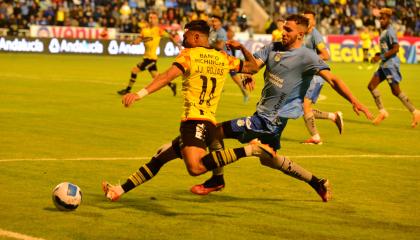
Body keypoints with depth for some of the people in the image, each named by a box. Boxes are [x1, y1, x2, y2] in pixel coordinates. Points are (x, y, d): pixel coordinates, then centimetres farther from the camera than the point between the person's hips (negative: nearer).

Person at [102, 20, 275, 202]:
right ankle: (120, 190, 22)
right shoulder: (223, 58, 16)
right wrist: (242, 48, 40)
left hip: (194, 120, -9)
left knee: (195, 167, -31)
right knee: (160, 157, 18)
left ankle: (248, 150, -31)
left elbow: (167, 77, -16)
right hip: (211, 123, 9)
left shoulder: (189, 54, 0)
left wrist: (140, 94, -24)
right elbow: (252, 67, 27)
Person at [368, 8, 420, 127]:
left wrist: (381, 57, -22)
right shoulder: (384, 31, 15)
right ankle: (382, 112, 10)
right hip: (384, 65, 10)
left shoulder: (390, 32, -15)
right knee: (371, 86, 6)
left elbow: (396, 48, -23)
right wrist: (378, 54, 12)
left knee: (396, 91, -7)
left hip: (391, 64, -10)